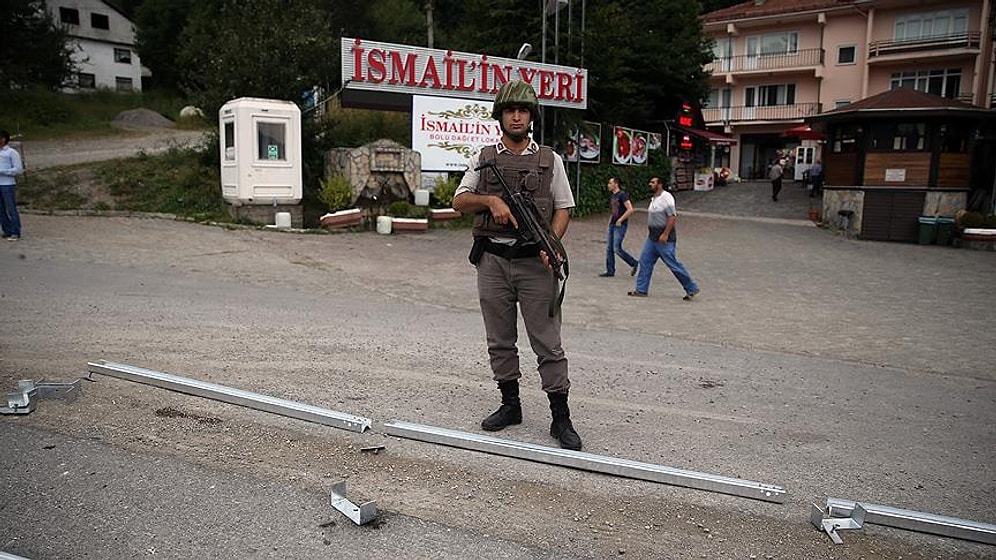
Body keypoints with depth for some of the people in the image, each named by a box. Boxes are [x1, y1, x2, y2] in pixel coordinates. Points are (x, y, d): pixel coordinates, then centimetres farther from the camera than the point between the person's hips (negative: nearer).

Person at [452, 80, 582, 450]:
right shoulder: (483, 159, 11)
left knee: (548, 343, -2)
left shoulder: (550, 160, 7)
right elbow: (459, 201, 5)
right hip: (492, 261, 2)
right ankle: (510, 406, 25)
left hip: (534, 262, -2)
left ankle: (561, 418, 6)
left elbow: (563, 208, 6)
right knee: (500, 341, 11)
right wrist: (491, 199, -14)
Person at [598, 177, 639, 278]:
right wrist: (610, 221, 15)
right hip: (612, 225, 9)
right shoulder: (613, 196, 16)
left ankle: (634, 263, 7)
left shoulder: (622, 195, -11)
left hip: (620, 225, -9)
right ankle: (610, 271, 12)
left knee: (617, 249, -11)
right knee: (609, 248, 6)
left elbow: (630, 210, -19)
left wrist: (620, 220, -17)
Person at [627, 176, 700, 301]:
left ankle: (692, 289, 7)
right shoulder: (654, 198, 13)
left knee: (673, 264, -4)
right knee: (645, 261, 7)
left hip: (664, 238, -9)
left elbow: (673, 217, -22)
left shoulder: (666, 197, -16)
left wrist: (665, 234, -25)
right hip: (653, 237, 10)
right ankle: (641, 290, 13)